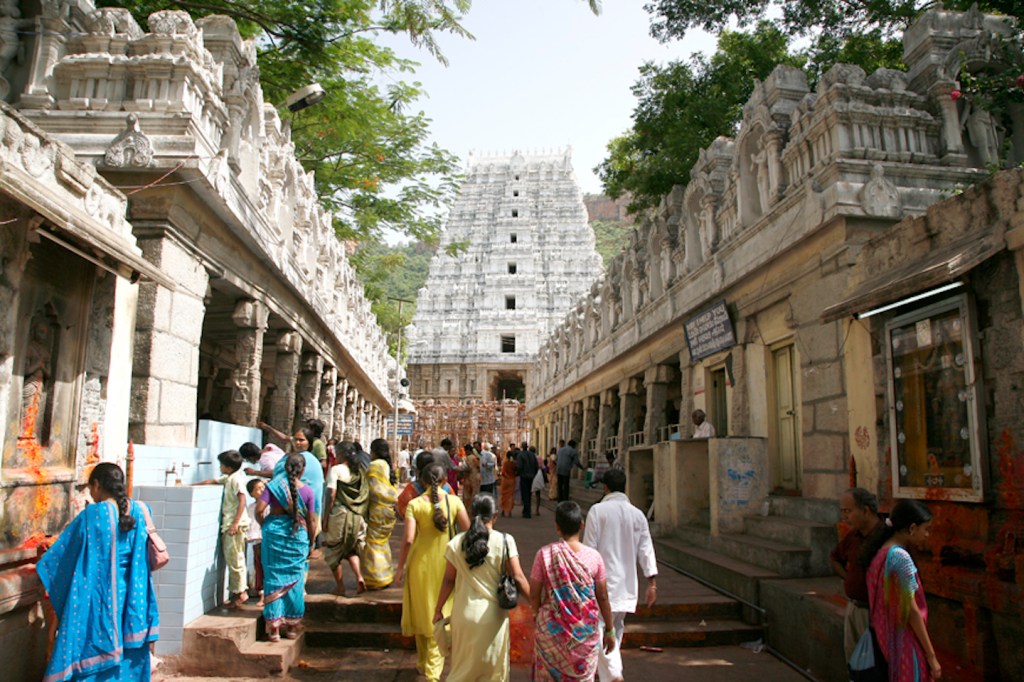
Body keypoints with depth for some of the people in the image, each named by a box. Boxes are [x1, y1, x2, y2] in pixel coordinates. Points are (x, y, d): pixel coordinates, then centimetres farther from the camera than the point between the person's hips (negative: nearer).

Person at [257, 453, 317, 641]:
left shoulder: (274, 485, -2)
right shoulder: (307, 491, -1)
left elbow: (259, 509, -10)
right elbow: (311, 521, 1)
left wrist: (264, 523, 11)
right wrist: (311, 543, 13)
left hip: (274, 533, 0)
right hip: (298, 535, 0)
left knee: (273, 578, 7)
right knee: (295, 580, 11)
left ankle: (274, 627, 8)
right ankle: (292, 626, 19)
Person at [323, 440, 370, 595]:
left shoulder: (336, 469, -8)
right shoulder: (359, 471, 6)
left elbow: (331, 494, -12)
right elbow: (366, 495, 6)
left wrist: (326, 516, -7)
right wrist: (363, 516, 13)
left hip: (339, 513, -5)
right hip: (356, 516, 5)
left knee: (334, 550, 13)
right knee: (352, 548, 21)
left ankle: (340, 586, 16)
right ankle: (359, 577, -1)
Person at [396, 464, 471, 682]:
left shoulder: (415, 504, -9)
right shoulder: (454, 501, -7)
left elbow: (408, 539, -14)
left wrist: (400, 568, -4)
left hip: (421, 563, 0)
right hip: (446, 564, 0)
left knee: (421, 612, 19)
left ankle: (423, 662, 35)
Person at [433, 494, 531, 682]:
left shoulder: (457, 542, -6)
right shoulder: (504, 541, -12)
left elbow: (449, 579, -1)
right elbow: (518, 578, -13)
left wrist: (438, 608, 11)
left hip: (464, 614, 2)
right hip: (494, 615, -2)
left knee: (463, 667, 21)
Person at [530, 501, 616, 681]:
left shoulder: (545, 554, -12)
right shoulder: (594, 557, -9)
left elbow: (534, 594, -6)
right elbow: (603, 598, -2)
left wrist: (537, 613, 14)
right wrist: (609, 631, 10)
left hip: (552, 628, 0)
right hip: (586, 630, 1)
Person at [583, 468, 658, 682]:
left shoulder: (598, 510, -9)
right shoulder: (638, 515, 4)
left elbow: (589, 547, -10)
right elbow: (646, 551, 2)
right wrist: (652, 582, 4)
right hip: (627, 585, 5)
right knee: (616, 630, 19)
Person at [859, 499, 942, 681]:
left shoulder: (879, 554, 7)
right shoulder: (901, 558, -18)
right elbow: (911, 611, -18)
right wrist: (931, 656, -12)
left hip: (885, 641, 8)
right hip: (903, 644, -8)